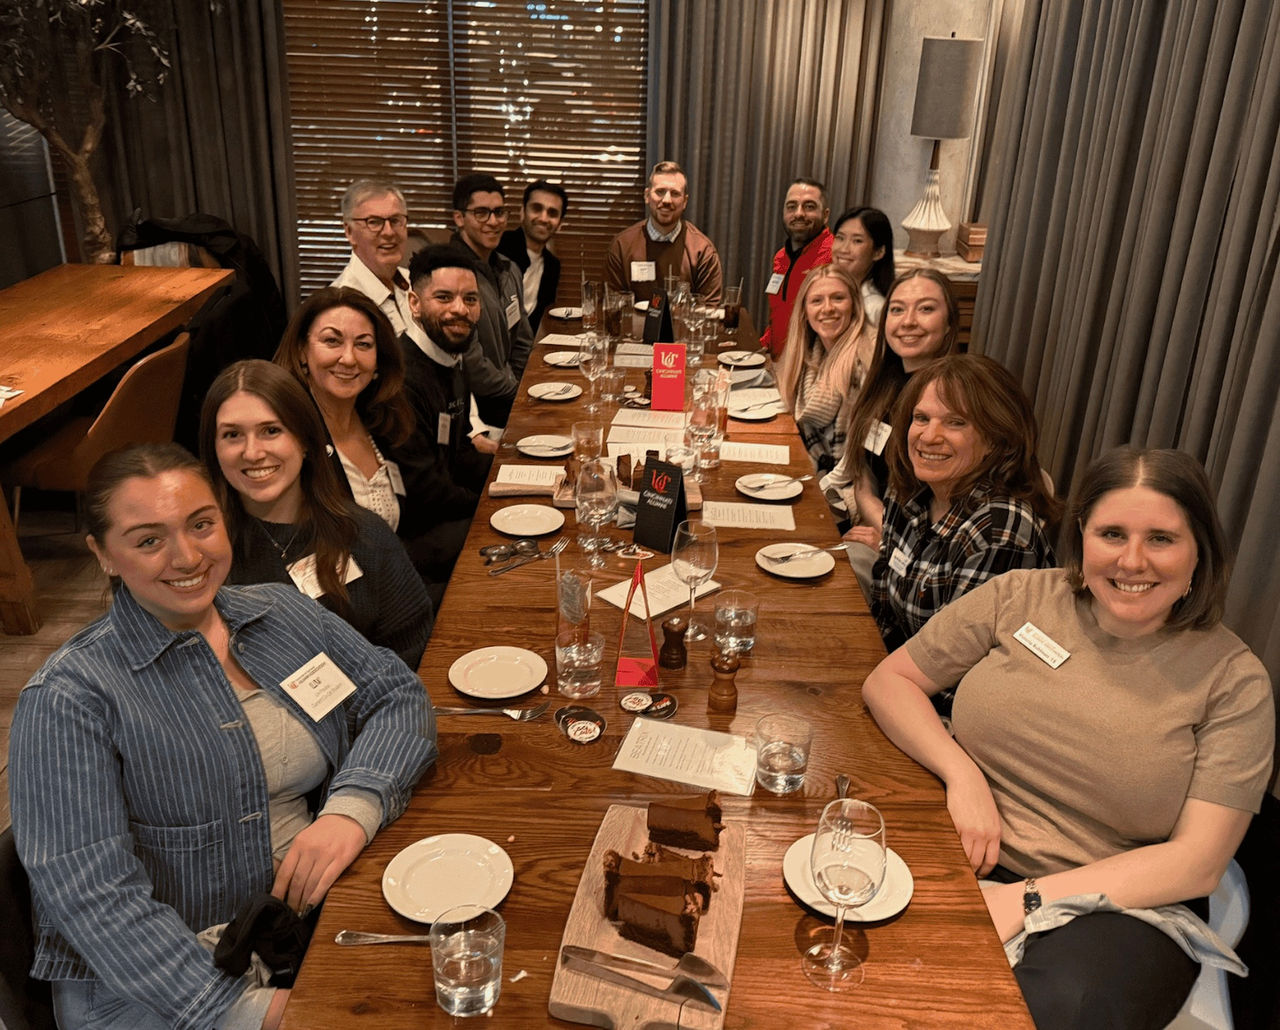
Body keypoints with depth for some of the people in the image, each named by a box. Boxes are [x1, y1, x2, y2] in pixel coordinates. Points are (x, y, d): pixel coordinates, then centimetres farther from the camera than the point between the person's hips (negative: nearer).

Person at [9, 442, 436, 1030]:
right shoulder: (68, 698, -11)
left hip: (317, 913, 5)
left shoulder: (283, 612, 5)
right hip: (151, 980, -5)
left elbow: (399, 696, 3)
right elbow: (91, 893, -17)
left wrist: (353, 807, -17)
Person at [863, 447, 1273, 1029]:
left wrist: (1027, 899, -18)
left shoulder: (1234, 680, -3)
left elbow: (1198, 862, -8)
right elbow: (888, 681, 7)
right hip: (963, 851, 2)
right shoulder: (1018, 598, 2)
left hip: (1120, 904, -1)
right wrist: (961, 774, -12)